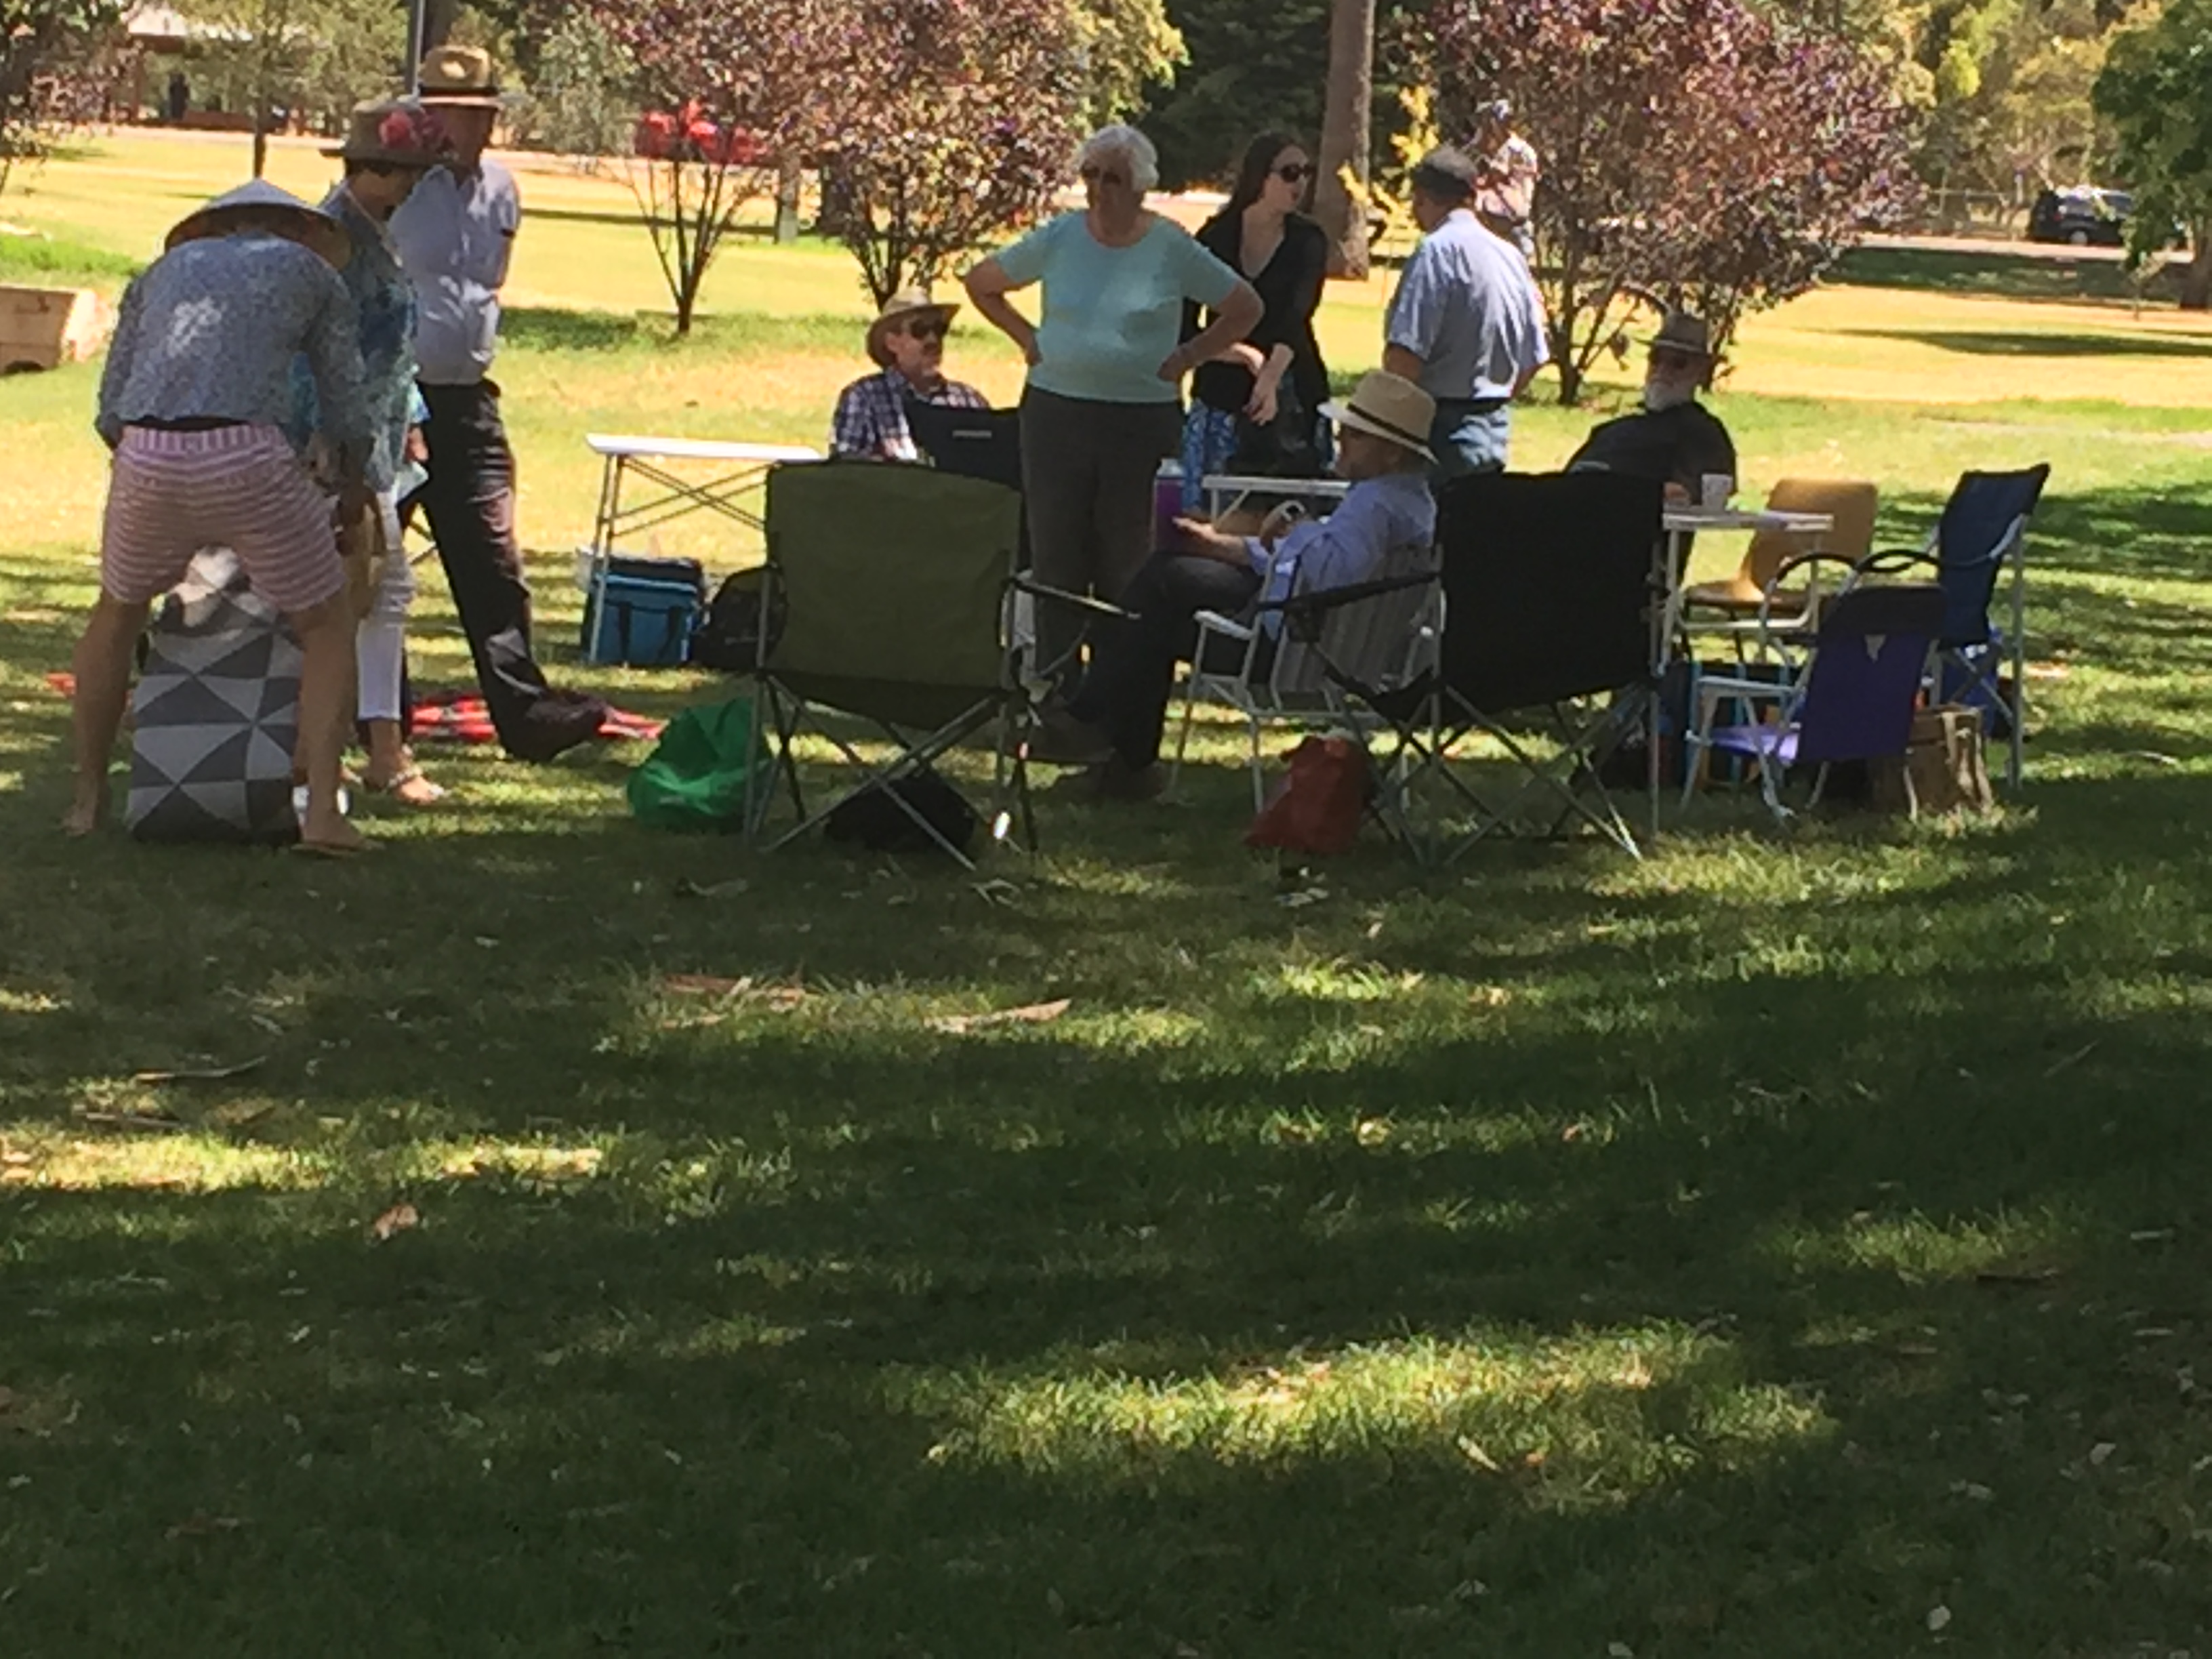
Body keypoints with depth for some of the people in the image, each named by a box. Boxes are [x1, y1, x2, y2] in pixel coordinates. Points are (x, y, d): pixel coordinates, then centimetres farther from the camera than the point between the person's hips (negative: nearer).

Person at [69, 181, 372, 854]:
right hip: (248, 458, -3)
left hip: (147, 459, 3)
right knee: (327, 629, 16)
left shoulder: (162, 272, 28)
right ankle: (322, 809, 1)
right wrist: (354, 488, 38)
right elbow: (347, 412, 19)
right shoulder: (311, 273, 22)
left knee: (116, 614, 31)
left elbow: (111, 413, 22)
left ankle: (89, 798, 35)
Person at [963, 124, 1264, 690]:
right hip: (1056, 411, 2)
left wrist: (1189, 356, 0)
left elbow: (1245, 309, 7)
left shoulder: (1171, 248, -1)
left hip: (1142, 420, -2)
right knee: (1055, 558, 4)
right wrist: (1027, 338, 6)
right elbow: (981, 284, 16)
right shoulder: (1059, 238, 3)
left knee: (1126, 565, 1)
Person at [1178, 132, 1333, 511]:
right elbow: (1184, 329, 1)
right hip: (1221, 394, 1)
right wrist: (1244, 355, -16)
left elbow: (1298, 314, -18)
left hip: (1291, 398, -1)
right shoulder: (1215, 238, 1)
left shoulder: (1308, 241, -1)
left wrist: (1271, 378, -36)